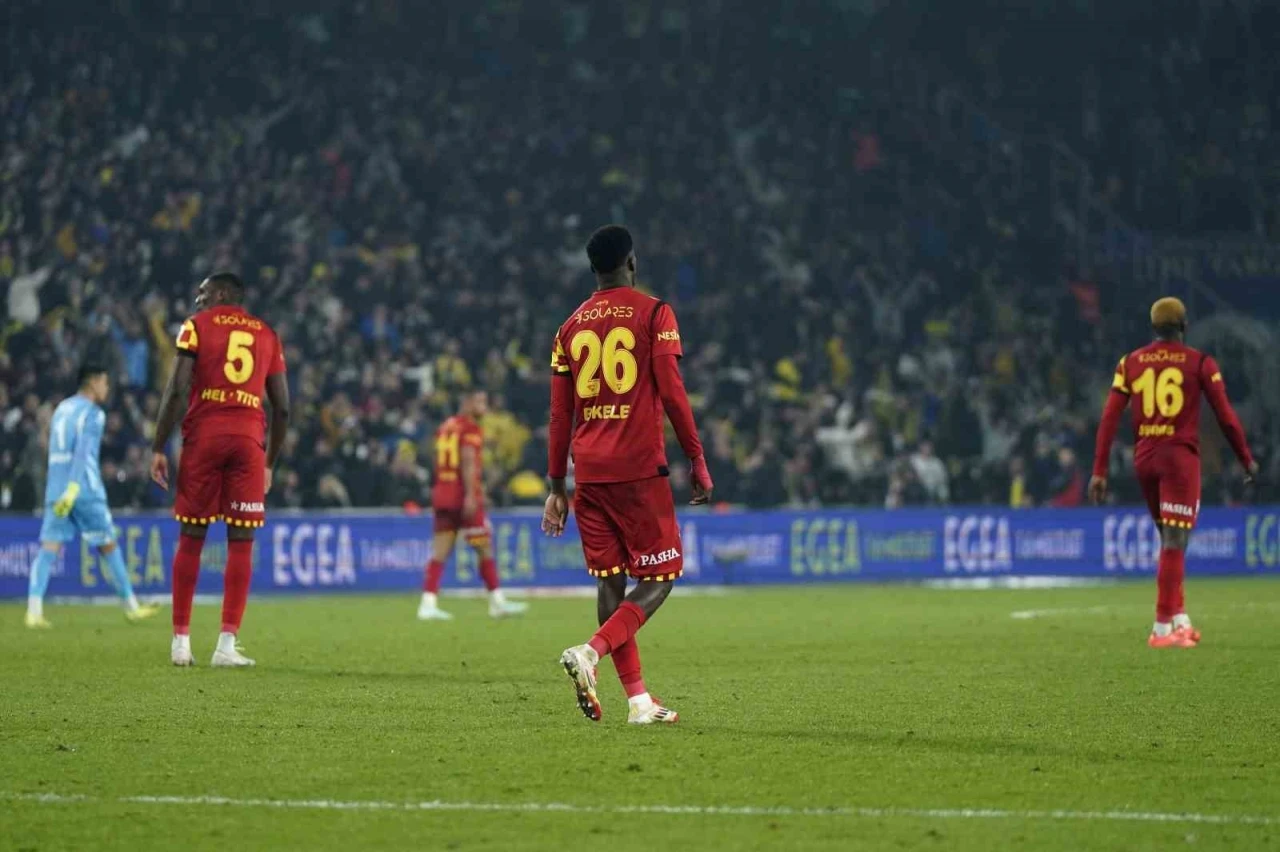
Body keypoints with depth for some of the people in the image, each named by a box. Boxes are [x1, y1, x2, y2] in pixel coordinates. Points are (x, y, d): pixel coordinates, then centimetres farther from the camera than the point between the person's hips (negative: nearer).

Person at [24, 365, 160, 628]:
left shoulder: (61, 409, 18)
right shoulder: (92, 414, -5)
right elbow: (82, 450, -18)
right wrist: (74, 487, -26)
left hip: (56, 490, 6)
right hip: (85, 491, -6)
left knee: (49, 549, -4)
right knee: (109, 546, 8)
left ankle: (34, 610, -21)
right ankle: (131, 607, 18)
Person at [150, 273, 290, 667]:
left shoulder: (197, 326, 7)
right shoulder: (267, 335, 16)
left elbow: (176, 390, -4)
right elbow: (282, 407, 13)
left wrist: (158, 449, -2)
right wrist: (270, 463, 21)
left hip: (204, 435, -1)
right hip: (249, 439, 1)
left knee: (190, 540, 7)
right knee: (241, 544, 2)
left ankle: (181, 641, 9)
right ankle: (227, 644, -4)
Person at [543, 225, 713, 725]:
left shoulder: (572, 326, 13)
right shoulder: (653, 313, -1)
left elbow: (560, 415, 13)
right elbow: (672, 392, -7)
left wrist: (557, 487, 17)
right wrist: (697, 461, -1)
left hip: (588, 472, 5)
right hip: (639, 468, -5)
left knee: (609, 581, 9)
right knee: (660, 577, 2)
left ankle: (638, 701, 6)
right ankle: (592, 653, -21)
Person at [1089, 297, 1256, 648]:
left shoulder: (1130, 363, 7)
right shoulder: (1200, 363, -2)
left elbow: (1110, 418, 1)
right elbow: (1225, 415, -1)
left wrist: (1099, 471, 1)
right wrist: (1247, 459, 10)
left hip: (1144, 458, 4)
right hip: (1180, 455, -4)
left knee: (1170, 540, 19)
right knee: (1175, 543, -6)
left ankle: (1180, 619, 19)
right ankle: (1163, 628, -11)